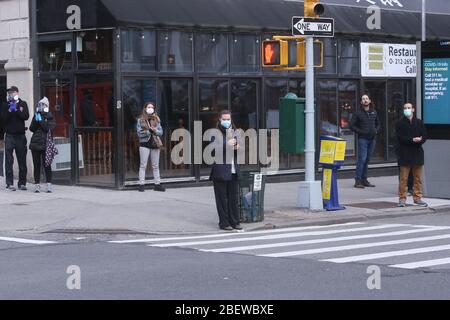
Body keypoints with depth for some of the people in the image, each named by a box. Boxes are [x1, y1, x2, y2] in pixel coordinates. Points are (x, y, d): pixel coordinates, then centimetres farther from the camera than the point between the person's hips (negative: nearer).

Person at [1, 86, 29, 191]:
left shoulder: (23, 104, 8)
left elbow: (26, 116, -5)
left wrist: (17, 110, -16)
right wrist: (9, 111, -15)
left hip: (20, 135, 1)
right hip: (9, 135, -1)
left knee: (22, 160, 4)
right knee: (9, 161, -6)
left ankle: (22, 183, 10)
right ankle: (9, 183, -6)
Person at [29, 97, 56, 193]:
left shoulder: (50, 117, 4)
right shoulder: (36, 116, 14)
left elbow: (48, 128, -11)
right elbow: (31, 129, 6)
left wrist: (41, 120, -13)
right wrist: (35, 120, -8)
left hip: (45, 144, -3)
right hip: (35, 143, 3)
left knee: (47, 165, -5)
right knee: (37, 165, 5)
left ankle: (49, 185, -1)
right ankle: (37, 185, 8)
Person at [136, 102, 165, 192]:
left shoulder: (156, 120, 10)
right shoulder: (140, 120, 2)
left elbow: (161, 132, 5)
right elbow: (139, 133, -6)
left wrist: (155, 131, -15)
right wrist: (150, 131, -16)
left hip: (155, 144, 3)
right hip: (144, 144, -3)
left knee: (156, 166, 7)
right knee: (143, 165, -4)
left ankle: (157, 184, 11)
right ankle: (141, 184, -3)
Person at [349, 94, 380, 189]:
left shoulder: (374, 112, 12)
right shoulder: (358, 113, -2)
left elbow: (378, 123, 24)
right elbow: (352, 126, -2)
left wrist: (376, 130, 5)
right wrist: (360, 131, -10)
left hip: (372, 139, 5)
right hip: (363, 139, -5)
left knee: (367, 160, 9)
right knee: (362, 159, -12)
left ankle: (364, 180, 15)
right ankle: (358, 181, -10)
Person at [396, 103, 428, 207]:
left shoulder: (419, 123, 11)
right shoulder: (399, 123, 3)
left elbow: (424, 137, 5)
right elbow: (400, 138, -8)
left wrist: (419, 140, -16)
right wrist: (412, 140, -18)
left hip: (417, 153, 3)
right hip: (404, 154, -3)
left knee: (418, 178, 6)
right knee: (403, 178, -3)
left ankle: (417, 198, 14)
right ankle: (402, 199, 2)